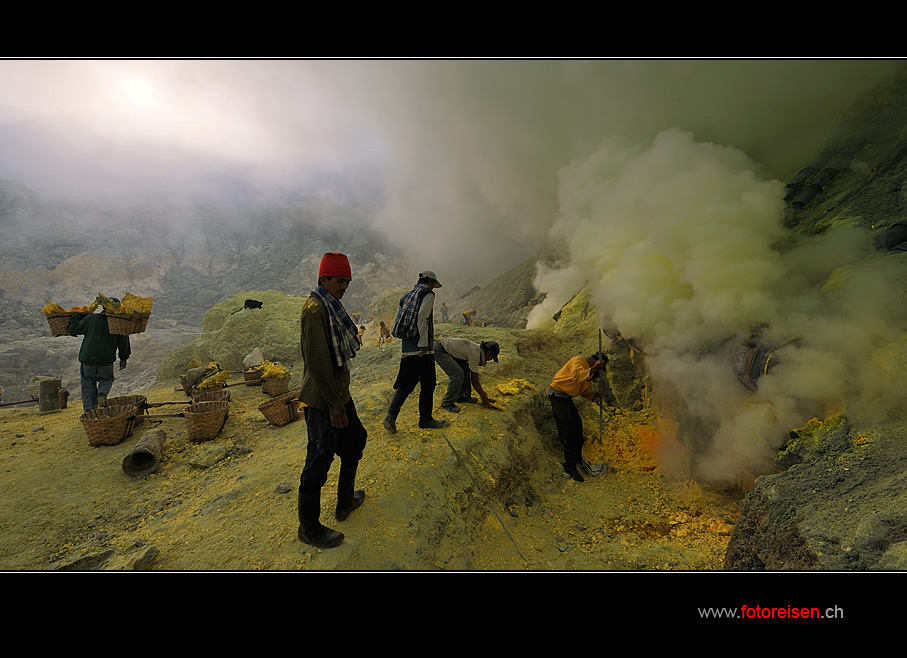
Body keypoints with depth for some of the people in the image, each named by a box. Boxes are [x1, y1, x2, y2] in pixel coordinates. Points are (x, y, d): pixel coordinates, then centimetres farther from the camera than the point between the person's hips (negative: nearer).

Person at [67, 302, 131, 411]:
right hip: (106, 358, 0)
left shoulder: (91, 318, -2)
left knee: (88, 385, 11)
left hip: (88, 357, 0)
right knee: (106, 379, 21)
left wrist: (78, 316, 20)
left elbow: (72, 329, 5)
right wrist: (123, 359, 15)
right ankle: (102, 394, -9)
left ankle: (89, 410, 9)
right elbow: (123, 342, 5)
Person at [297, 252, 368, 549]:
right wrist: (334, 406, -21)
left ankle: (345, 502, 39)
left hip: (338, 395, 10)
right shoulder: (315, 309, -20)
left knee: (355, 439, 21)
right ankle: (309, 527, 22)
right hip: (322, 401, -10)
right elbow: (316, 363, -25)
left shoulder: (330, 307, 12)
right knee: (319, 459, 2)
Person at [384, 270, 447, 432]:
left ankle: (391, 416, 0)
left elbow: (396, 322, 16)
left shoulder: (406, 296, 19)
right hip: (421, 348, -7)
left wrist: (405, 339, 17)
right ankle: (425, 420, 14)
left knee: (406, 383, 11)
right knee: (427, 384, 5)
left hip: (407, 349, 7)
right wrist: (424, 345, -17)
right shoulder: (428, 294, -3)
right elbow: (422, 318, -18)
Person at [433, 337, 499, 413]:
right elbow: (474, 380, -13)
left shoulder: (477, 349, 8)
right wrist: (484, 397, -3)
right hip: (439, 351, -11)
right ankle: (447, 403, -6)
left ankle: (463, 396, 21)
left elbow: (474, 377, 17)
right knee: (458, 374, -19)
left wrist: (483, 393, 21)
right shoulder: (475, 353, -21)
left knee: (466, 369, 12)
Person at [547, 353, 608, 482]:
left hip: (566, 397, 11)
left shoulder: (588, 368, 16)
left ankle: (577, 457, 34)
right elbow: (576, 376, -36)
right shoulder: (579, 361, -15)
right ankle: (570, 465, -6)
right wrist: (592, 369, -44)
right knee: (569, 429, -11)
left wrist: (595, 394, -4)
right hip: (558, 395, -11)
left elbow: (585, 389, 14)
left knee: (577, 424, 17)